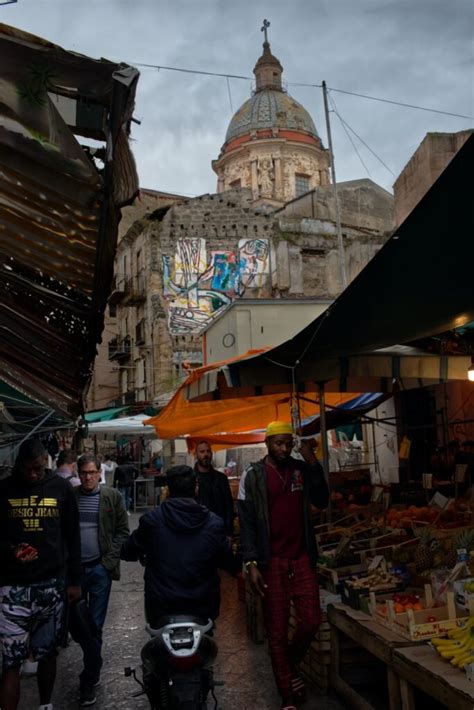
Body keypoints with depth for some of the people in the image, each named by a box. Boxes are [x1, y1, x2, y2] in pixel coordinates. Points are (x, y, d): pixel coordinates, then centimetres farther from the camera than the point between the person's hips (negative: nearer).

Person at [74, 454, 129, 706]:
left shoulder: (112, 496, -2)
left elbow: (122, 531, 1)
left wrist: (109, 560, -7)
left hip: (100, 569, -2)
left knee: (94, 626, 1)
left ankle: (89, 681, 15)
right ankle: (94, 666, 39)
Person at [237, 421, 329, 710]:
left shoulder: (302, 469, 5)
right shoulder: (253, 475, -3)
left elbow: (322, 501, -6)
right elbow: (247, 521, -5)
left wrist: (313, 462, -13)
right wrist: (251, 563, -12)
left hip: (302, 557, 3)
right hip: (272, 560, -2)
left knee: (311, 620, 1)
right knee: (277, 629, 4)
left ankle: (291, 664, 31)